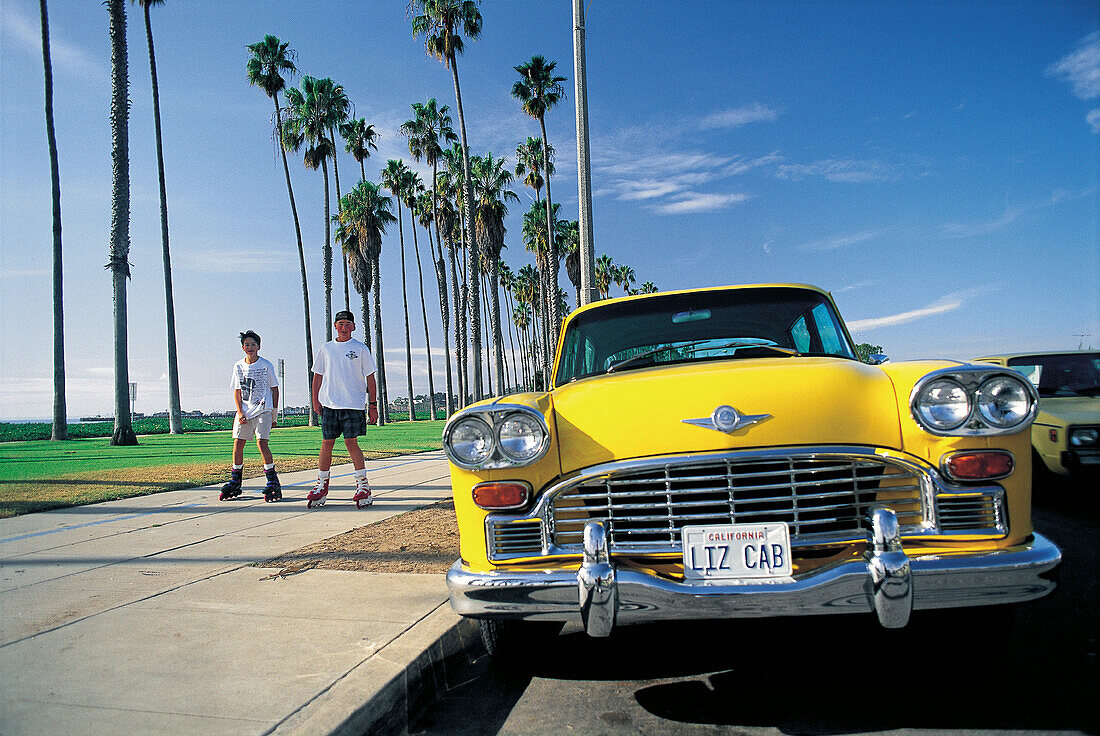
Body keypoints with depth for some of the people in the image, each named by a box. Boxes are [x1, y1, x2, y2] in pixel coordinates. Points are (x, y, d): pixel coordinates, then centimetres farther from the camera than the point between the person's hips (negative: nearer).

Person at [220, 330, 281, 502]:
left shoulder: (266, 365, -1)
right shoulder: (238, 366, 9)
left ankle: (273, 483, -9)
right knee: (238, 443, 0)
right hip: (244, 411, 4)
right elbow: (237, 391, 11)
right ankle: (235, 483, 13)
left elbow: (274, 389, 3)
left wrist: (274, 414, 0)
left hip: (263, 409, -4)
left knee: (261, 442, -15)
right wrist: (240, 412, -2)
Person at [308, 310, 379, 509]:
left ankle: (363, 485, 5)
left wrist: (373, 405, -2)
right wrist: (315, 400, 6)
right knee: (326, 444, 4)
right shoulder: (326, 348, 12)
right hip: (329, 403, 3)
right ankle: (321, 486, 15)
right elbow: (318, 376, 16)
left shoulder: (360, 349, 3)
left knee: (351, 443, -5)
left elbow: (370, 378, 3)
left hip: (353, 404, -3)